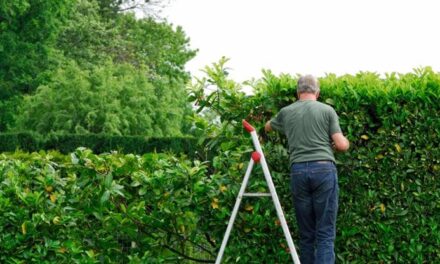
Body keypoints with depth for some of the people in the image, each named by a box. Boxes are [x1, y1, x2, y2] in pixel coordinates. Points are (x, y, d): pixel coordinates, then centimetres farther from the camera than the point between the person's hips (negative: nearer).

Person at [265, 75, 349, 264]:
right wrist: (346, 142, 22)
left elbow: (267, 128, 36)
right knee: (325, 232, -4)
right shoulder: (327, 110, 4)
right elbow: (341, 145, -1)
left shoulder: (286, 112, 14)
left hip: (298, 171, 3)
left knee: (306, 233, 11)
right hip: (324, 169, -3)